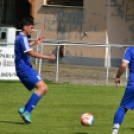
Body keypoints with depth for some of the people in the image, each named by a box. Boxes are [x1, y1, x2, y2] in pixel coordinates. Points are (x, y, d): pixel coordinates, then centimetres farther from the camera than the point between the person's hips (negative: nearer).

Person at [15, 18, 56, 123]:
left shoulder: (20, 37, 20)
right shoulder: (23, 38, -12)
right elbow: (31, 53, -22)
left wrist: (34, 42, 41)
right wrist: (48, 57, -19)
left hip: (22, 69, 10)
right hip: (24, 68, -10)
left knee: (44, 88, 8)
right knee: (42, 87, -22)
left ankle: (24, 109, 4)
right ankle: (27, 112, -25)